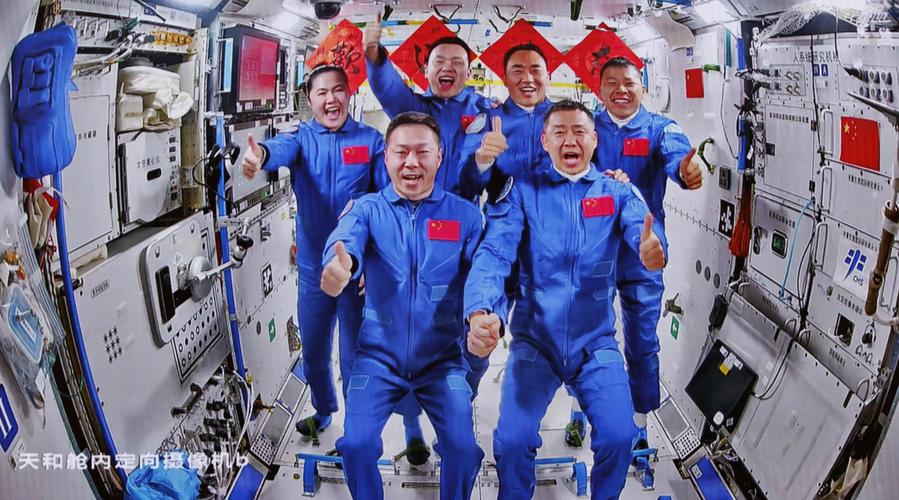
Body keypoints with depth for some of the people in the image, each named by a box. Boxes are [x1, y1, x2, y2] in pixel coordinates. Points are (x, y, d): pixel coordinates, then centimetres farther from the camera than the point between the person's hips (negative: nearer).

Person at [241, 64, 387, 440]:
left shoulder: (371, 140, -1)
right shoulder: (302, 138, 0)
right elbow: (283, 149, -25)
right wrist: (260, 154, -49)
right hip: (313, 266, 2)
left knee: (355, 352, 8)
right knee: (313, 351, 17)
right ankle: (323, 410, 44)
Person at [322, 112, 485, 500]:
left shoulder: (465, 215, 0)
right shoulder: (367, 209, -1)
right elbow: (345, 241, -24)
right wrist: (339, 267, -49)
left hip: (443, 357, 0)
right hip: (379, 356, 0)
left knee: (462, 449, -13)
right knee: (357, 445, -13)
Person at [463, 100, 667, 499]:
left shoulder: (618, 191, 2)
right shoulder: (523, 191, -2)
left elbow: (641, 229, -18)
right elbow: (494, 253, -16)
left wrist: (652, 248, -44)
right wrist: (480, 311, -36)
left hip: (596, 343, 1)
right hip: (534, 339, -1)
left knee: (618, 437, -16)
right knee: (512, 440, -16)